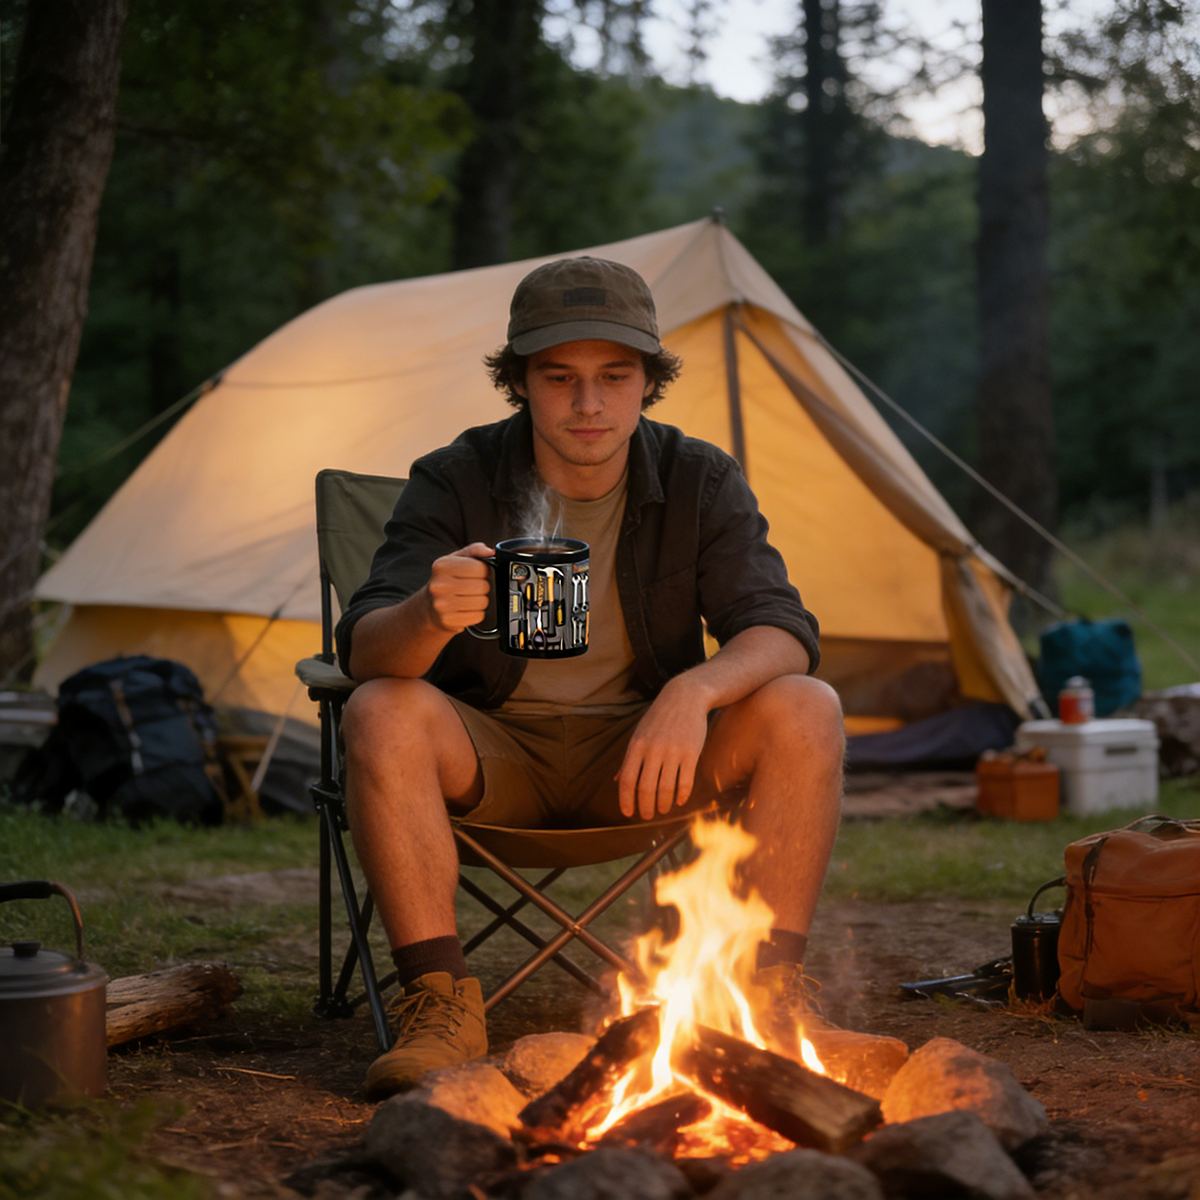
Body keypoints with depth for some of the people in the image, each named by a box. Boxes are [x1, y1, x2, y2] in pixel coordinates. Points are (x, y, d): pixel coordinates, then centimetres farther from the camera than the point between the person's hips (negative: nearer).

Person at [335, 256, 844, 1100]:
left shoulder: (702, 483, -7)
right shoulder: (454, 483, -13)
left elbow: (780, 633, -16)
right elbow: (362, 650, -24)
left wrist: (696, 689, -40)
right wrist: (428, 615, -50)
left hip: (640, 754, 1)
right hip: (492, 757, -1)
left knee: (806, 712, -25)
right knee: (383, 714, -33)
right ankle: (440, 1006, -27)